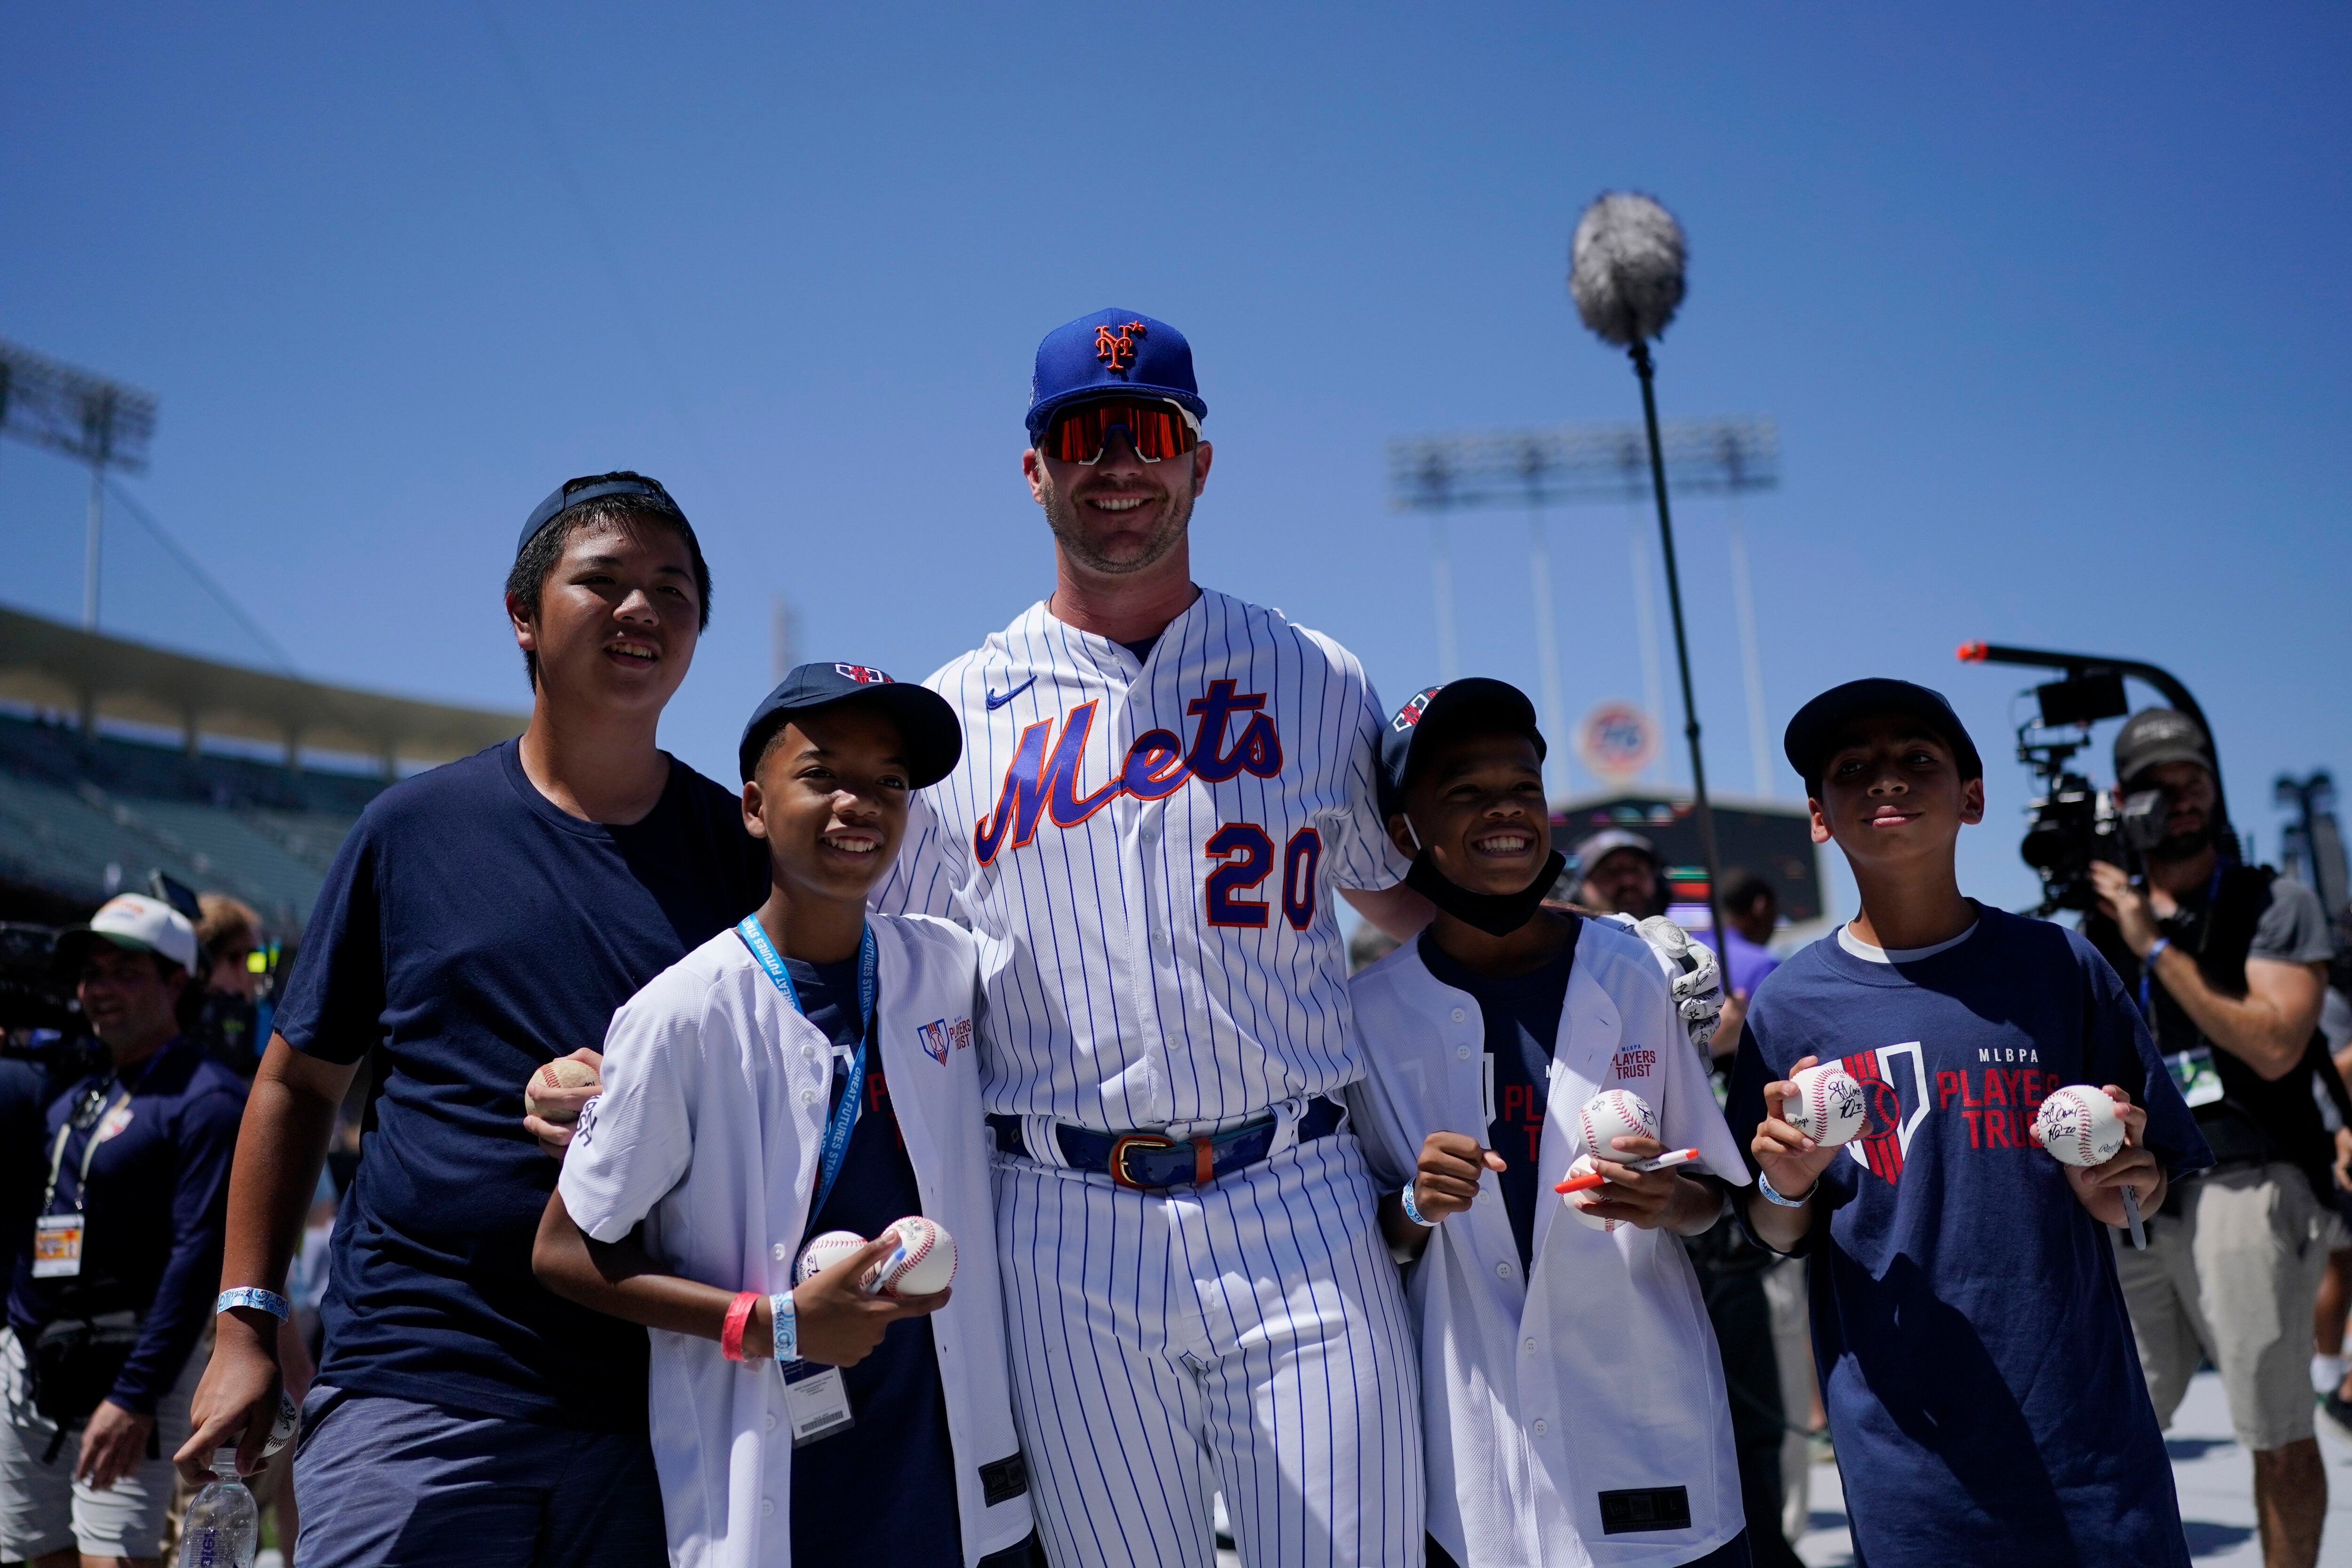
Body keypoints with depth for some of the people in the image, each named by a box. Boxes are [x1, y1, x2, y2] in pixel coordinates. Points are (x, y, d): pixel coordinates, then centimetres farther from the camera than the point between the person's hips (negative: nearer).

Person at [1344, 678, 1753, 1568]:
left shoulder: (1629, 975, -2)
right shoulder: (1373, 1012, -3)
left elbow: (1712, 1195, 6)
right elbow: (1371, 1242, 5)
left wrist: (1667, 1204, -15)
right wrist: (1415, 1206, -15)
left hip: (1649, 1414, 1)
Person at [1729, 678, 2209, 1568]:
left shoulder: (2061, 967, 1)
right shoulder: (1790, 1006, -3)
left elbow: (2155, 1173, 10)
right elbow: (1779, 1239, 4)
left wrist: (2124, 1188, -11)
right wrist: (1786, 1188, -16)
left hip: (2088, 1426, 1)